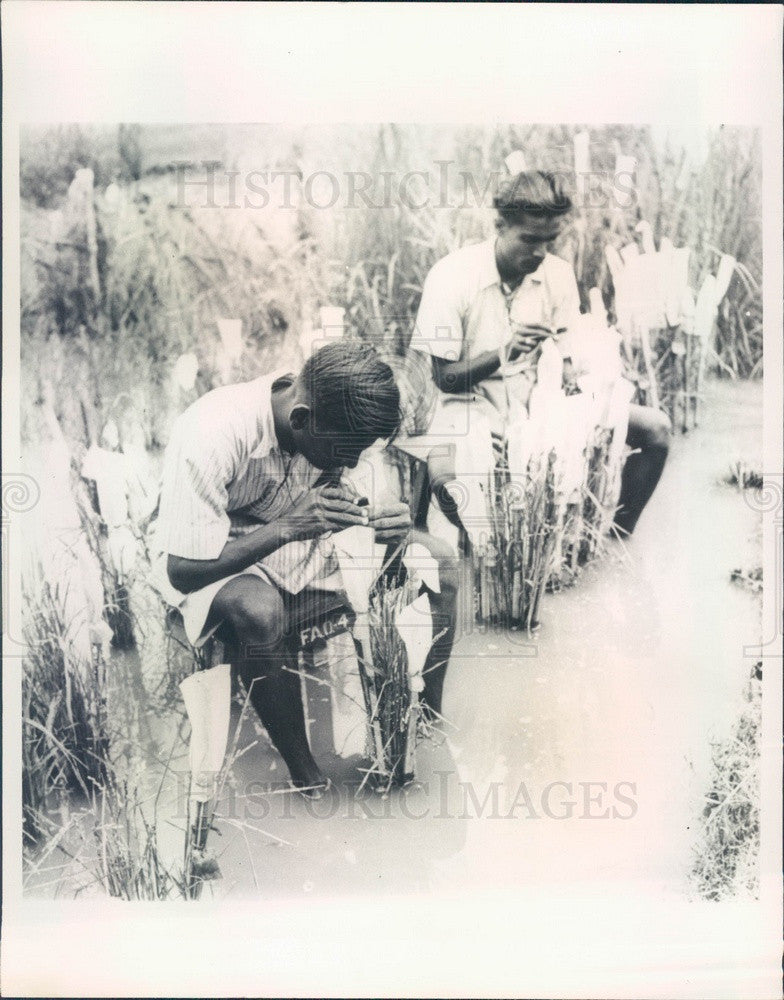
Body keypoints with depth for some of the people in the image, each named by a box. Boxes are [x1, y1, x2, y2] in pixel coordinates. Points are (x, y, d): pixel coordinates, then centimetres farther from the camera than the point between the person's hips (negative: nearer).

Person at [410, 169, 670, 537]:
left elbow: (563, 365, 6)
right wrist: (503, 354, -28)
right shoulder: (451, 277, -12)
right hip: (473, 417, -5)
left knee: (653, 427, -11)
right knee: (452, 487, -39)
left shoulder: (559, 275, 1)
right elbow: (444, 378, -11)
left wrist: (566, 381, -19)